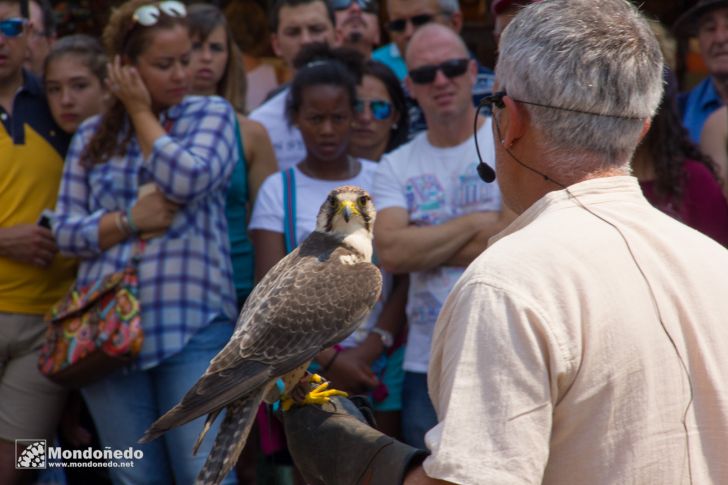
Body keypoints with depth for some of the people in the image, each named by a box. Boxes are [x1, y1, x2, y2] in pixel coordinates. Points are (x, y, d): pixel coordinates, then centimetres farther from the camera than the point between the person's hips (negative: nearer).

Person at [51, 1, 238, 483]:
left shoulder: (211, 113, 5)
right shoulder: (92, 135, 12)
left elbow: (188, 180, -15)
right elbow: (66, 229, 6)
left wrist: (142, 113, -3)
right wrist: (130, 220, -10)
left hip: (194, 322, -3)